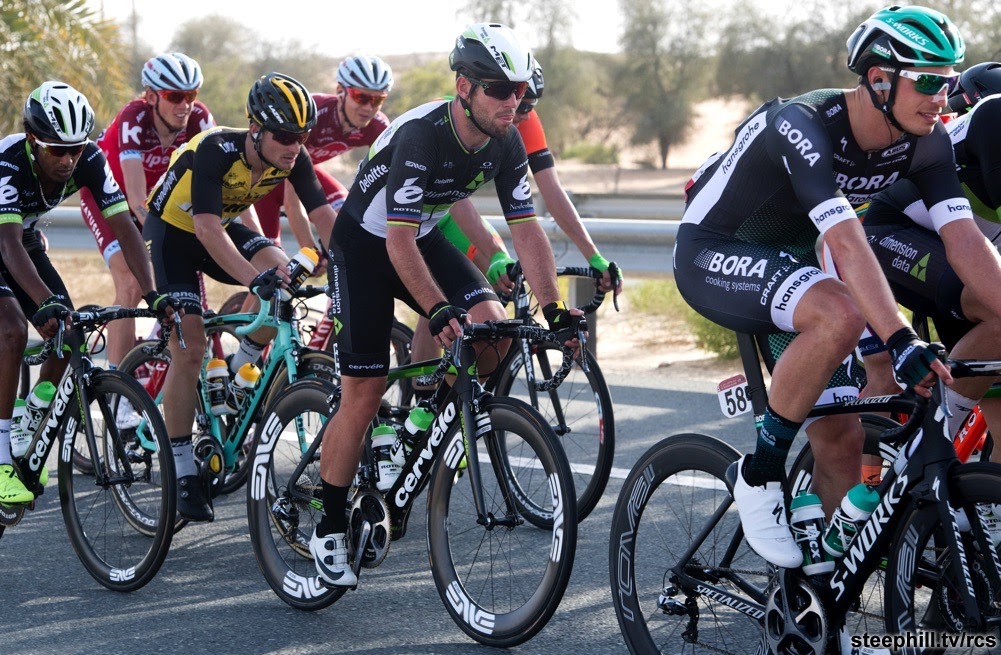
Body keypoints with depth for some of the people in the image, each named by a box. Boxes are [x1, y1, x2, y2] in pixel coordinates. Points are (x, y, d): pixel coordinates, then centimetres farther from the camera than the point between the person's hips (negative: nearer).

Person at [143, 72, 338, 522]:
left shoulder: (293, 159, -18)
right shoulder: (216, 150, -34)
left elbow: (323, 215, -20)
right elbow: (206, 228, -42)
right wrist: (255, 277, -54)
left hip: (223, 227, 5)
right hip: (173, 231, -5)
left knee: (284, 273, -24)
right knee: (189, 348, -13)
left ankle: (238, 372, -1)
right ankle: (183, 473, -4)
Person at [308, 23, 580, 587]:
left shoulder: (506, 145, -13)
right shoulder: (421, 134, -32)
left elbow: (527, 228, -9)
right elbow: (399, 241, -34)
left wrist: (554, 307, -19)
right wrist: (439, 312, -44)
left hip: (425, 238, 6)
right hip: (366, 245, -6)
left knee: (493, 325, -20)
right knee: (364, 394, -9)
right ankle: (330, 531, 4)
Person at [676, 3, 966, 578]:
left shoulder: (925, 140, -12)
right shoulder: (803, 125, -33)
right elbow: (848, 244, -44)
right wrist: (901, 342, -53)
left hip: (788, 259, 7)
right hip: (713, 255, -7)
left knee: (842, 439, -4)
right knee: (841, 315, -36)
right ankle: (760, 474, -19)